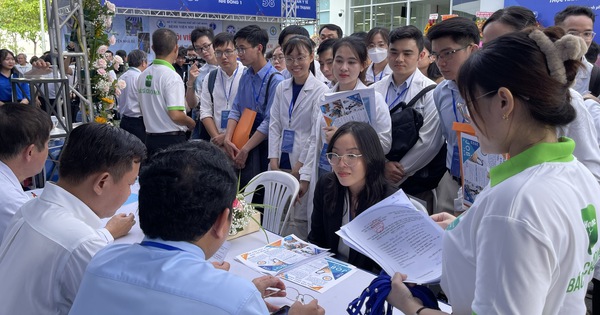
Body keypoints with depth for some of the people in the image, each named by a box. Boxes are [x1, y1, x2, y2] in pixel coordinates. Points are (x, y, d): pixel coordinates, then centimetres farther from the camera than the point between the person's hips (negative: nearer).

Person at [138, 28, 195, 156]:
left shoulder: (142, 76, 7)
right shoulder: (172, 76, -17)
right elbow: (176, 115, -22)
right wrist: (191, 123, -5)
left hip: (150, 138, 8)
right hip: (172, 140, -7)